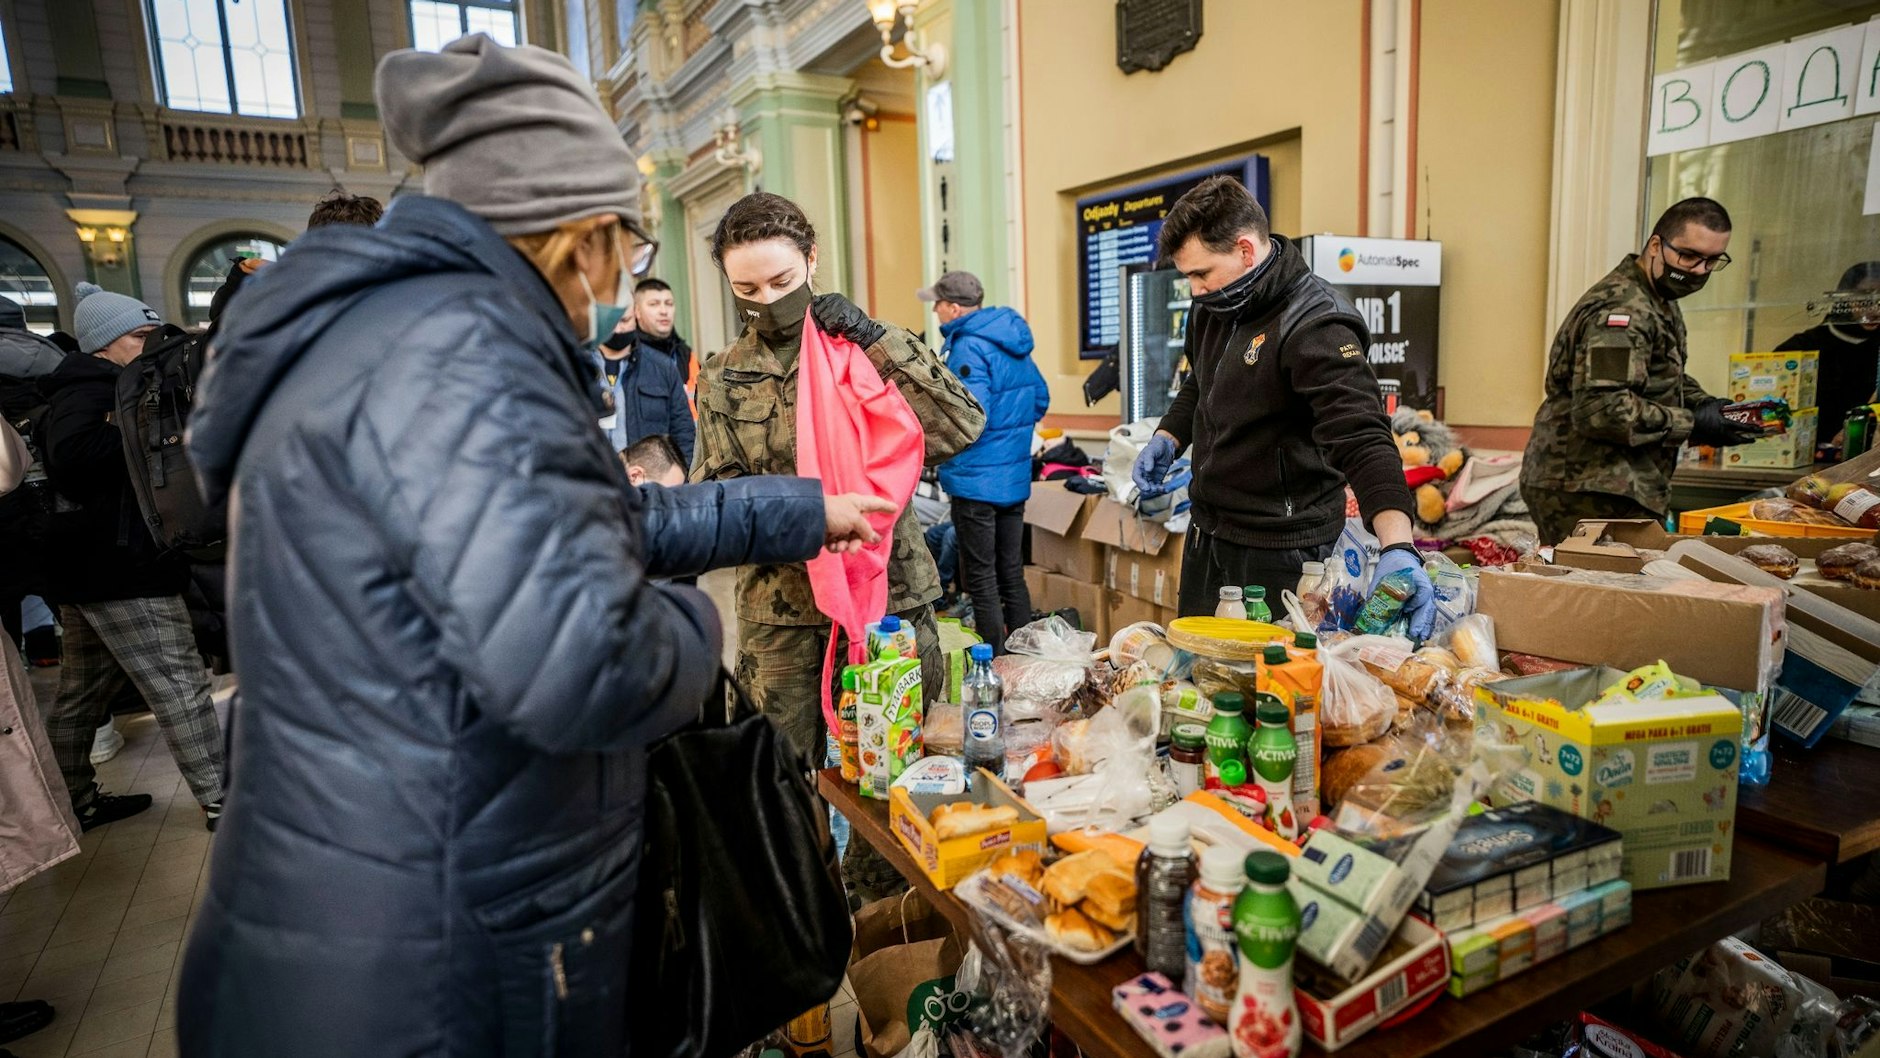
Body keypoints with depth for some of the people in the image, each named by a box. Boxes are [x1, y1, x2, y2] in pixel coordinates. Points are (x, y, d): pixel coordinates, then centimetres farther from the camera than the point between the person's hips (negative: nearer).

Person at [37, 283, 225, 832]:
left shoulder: (82, 390, 21)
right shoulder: (89, 391, -13)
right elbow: (72, 452, -32)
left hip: (84, 570, 11)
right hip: (122, 568, -11)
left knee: (82, 694, 18)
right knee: (180, 685, -8)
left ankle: (75, 802, 30)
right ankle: (220, 803, -3)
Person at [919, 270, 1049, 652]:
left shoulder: (968, 347, -16)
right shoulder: (1012, 341, 11)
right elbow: (1040, 398, 18)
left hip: (977, 479, -9)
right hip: (1016, 476, 9)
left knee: (981, 581, 0)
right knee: (1012, 575, 16)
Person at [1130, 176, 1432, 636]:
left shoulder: (1316, 327, -22)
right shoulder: (1216, 307, 5)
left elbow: (1361, 438, -32)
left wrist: (1398, 546, -44)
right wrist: (1168, 437, 7)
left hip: (1277, 554, -8)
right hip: (1206, 535, 8)